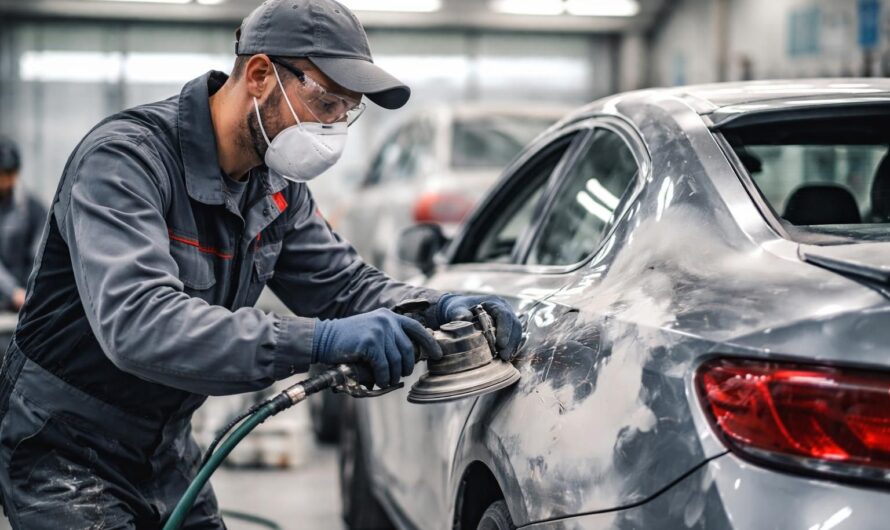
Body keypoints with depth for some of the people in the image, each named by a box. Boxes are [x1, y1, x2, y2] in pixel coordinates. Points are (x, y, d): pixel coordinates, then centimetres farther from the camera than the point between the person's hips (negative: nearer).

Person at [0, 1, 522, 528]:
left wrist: (438, 308, -18)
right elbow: (135, 321, -40)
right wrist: (317, 340, -48)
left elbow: (345, 283, 4)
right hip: (65, 457, -7)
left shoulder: (278, 189, 1)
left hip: (167, 454, 7)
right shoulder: (125, 158, -25)